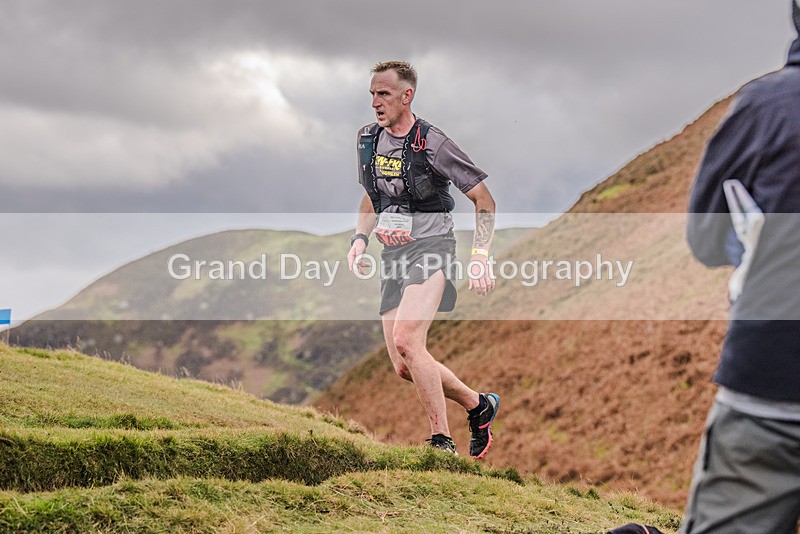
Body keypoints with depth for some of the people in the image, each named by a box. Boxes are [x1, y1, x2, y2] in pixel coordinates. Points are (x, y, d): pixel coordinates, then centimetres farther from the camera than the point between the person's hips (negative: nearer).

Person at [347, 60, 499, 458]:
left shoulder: (431, 143, -11)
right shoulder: (369, 139, 9)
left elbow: (484, 200, -5)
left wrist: (480, 256, -14)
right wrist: (360, 239, 6)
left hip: (431, 248, -7)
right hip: (392, 255, 7)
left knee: (406, 340, -28)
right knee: (404, 367, 2)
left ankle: (441, 441, -18)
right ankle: (479, 405, 24)